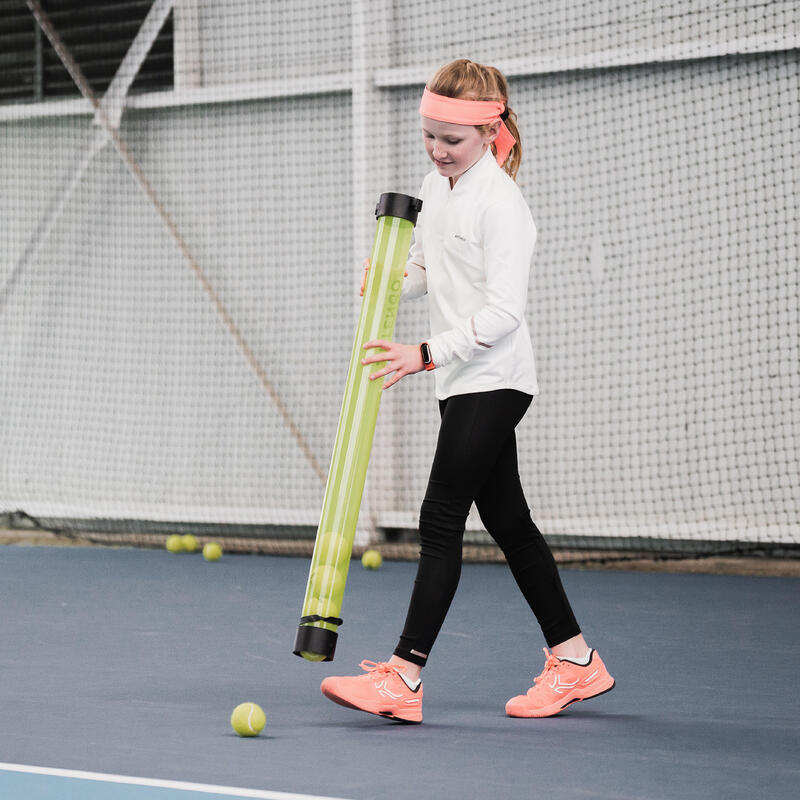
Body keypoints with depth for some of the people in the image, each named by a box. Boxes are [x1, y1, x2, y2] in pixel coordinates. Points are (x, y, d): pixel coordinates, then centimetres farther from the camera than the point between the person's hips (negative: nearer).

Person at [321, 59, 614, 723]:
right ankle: (574, 659, 20)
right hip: (464, 382, 9)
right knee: (508, 522, 12)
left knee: (442, 518, -12)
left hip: (493, 381, -9)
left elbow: (503, 310, -21)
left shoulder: (500, 203, -16)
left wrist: (428, 355, -23)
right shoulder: (435, 186, 10)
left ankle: (405, 676, -13)